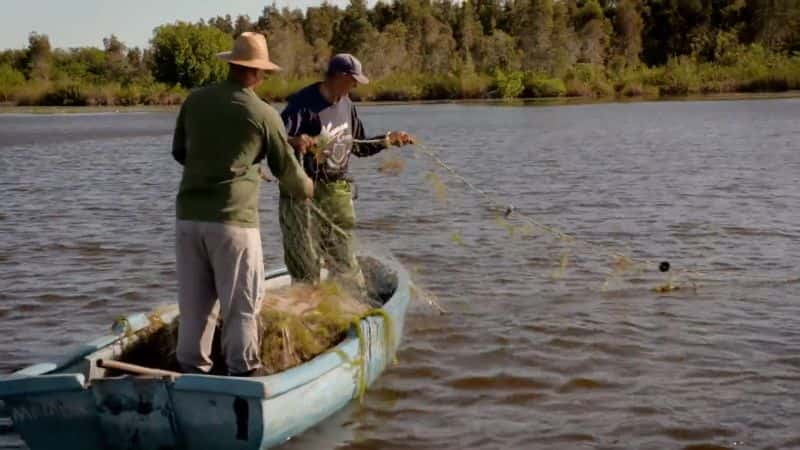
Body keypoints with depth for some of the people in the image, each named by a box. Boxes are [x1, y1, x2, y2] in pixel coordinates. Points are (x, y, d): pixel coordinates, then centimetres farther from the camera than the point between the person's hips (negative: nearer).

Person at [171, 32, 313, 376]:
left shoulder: (195, 100, 5)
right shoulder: (263, 114, -4)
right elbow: (286, 168, 8)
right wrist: (305, 189, 29)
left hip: (189, 216, 4)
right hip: (232, 219, -4)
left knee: (195, 304, 13)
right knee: (241, 306, 6)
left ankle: (191, 371, 21)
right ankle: (242, 372, 12)